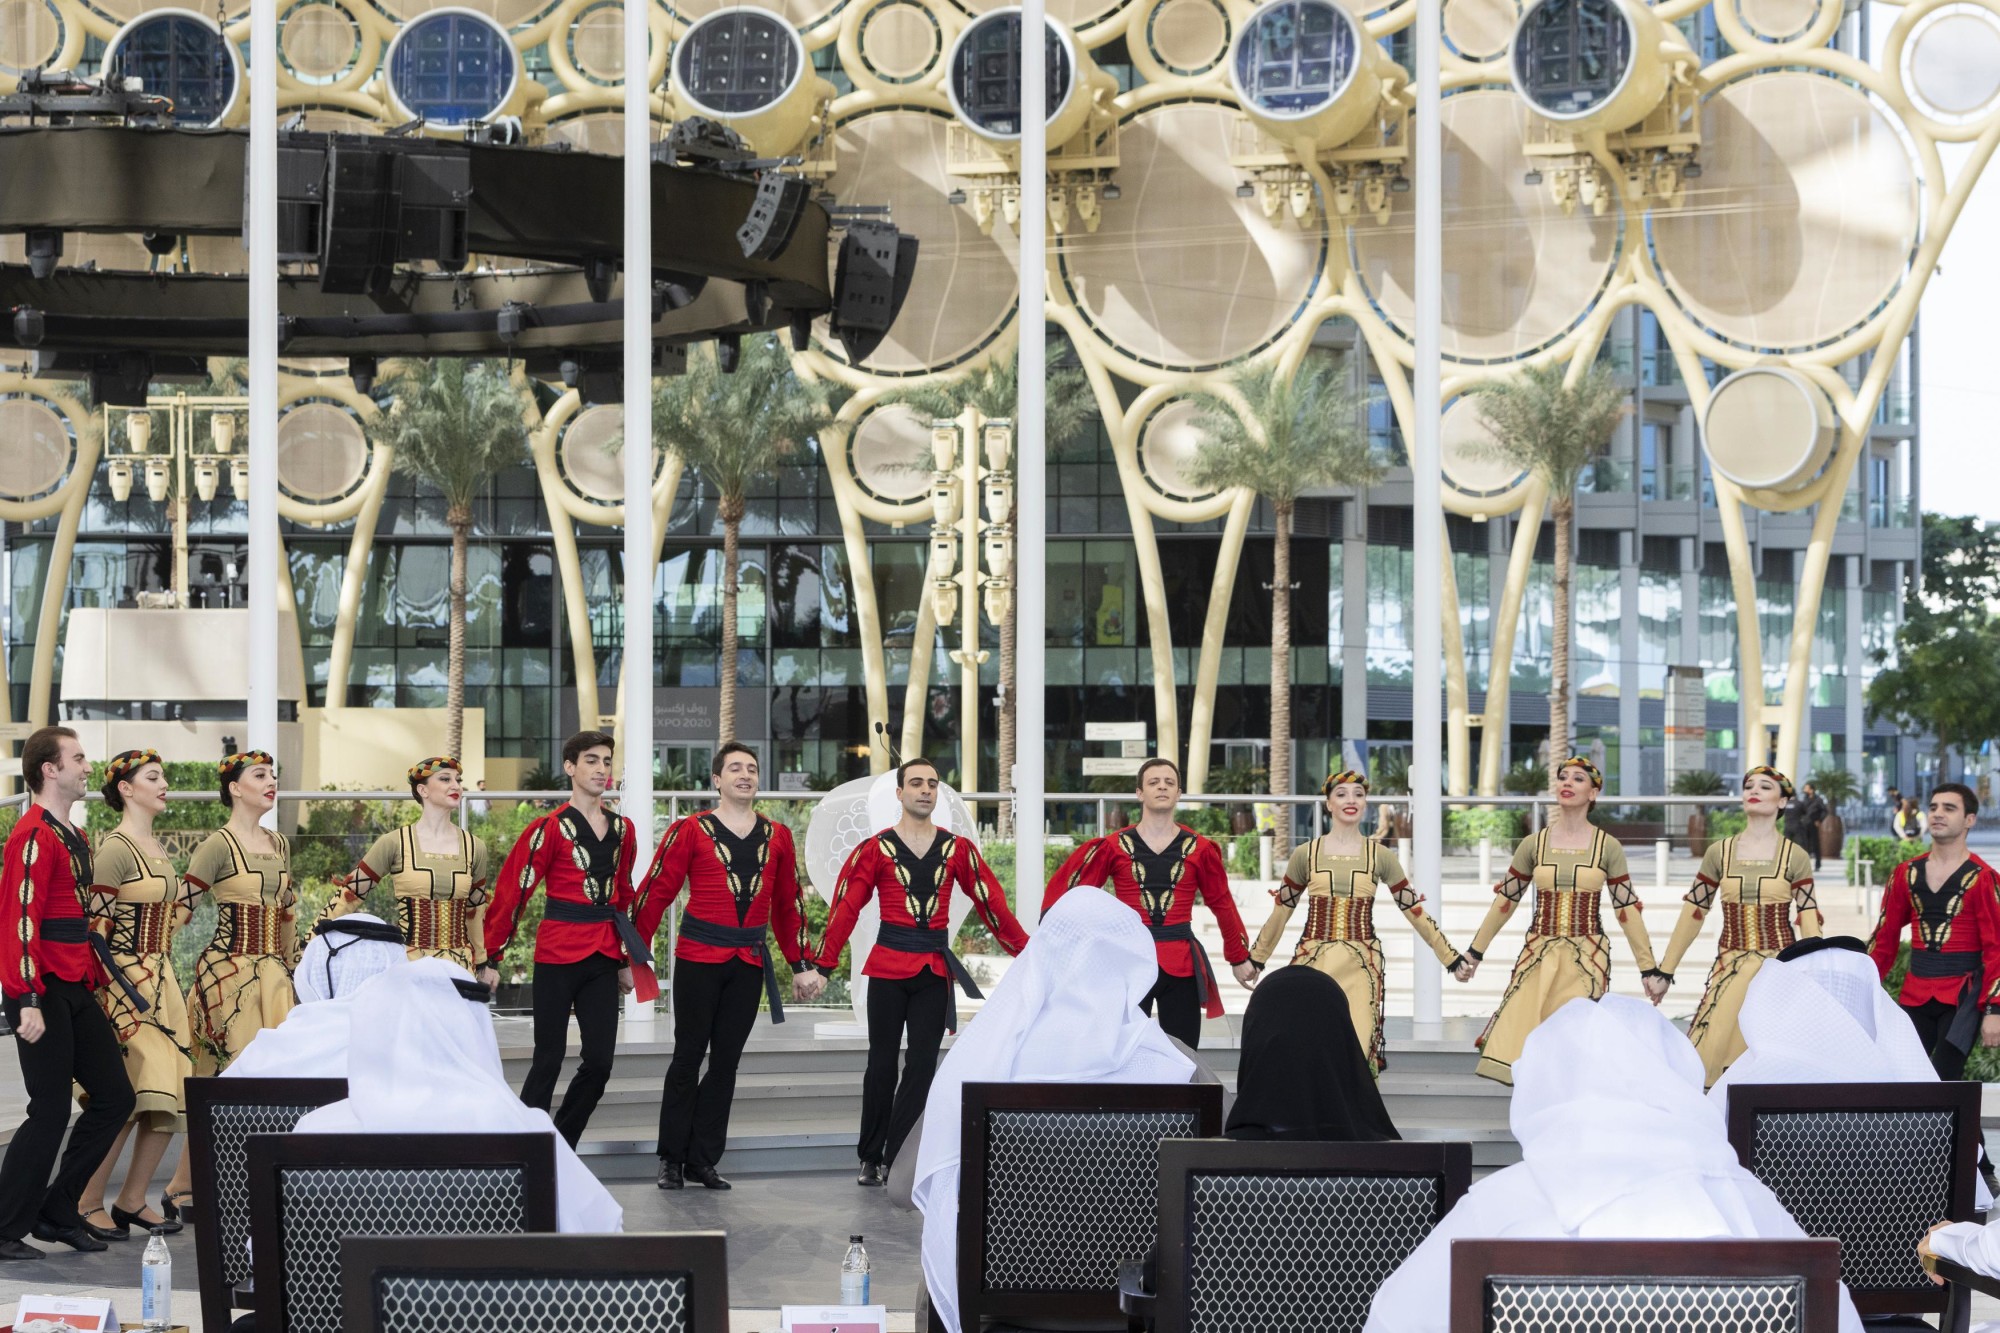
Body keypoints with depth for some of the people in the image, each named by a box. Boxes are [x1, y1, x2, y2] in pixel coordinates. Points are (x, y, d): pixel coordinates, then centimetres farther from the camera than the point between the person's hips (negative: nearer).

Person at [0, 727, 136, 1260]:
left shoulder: (72, 835, 17)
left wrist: (96, 975, 19)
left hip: (77, 991, 10)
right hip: (44, 992, -10)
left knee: (115, 1097, 8)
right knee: (51, 1112, -7)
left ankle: (56, 1212, 16)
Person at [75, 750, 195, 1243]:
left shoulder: (158, 849, 14)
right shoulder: (114, 848, -11)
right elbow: (95, 925, -15)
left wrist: (157, 951, 16)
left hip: (162, 980, 9)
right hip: (124, 982, -8)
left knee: (169, 1095, 3)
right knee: (127, 1096, -15)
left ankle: (132, 1200, 11)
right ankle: (87, 1203, -6)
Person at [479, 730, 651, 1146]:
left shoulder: (621, 829, 11)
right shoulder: (550, 828, -6)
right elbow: (512, 891, -7)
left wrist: (626, 960, 20)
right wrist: (492, 959, -10)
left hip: (604, 956, 5)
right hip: (558, 953, -5)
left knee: (599, 1063, 2)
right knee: (548, 1060, -2)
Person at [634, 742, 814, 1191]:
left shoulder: (777, 837, 10)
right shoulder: (691, 831, -2)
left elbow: (787, 904, 15)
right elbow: (657, 892, -3)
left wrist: (798, 964, 12)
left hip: (750, 963, 4)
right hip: (698, 957, -4)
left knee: (726, 1062, 6)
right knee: (688, 1057, 1)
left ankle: (703, 1160, 12)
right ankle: (672, 1160, 9)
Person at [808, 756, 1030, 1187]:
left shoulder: (957, 849, 6)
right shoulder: (875, 849, 0)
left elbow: (991, 902, 8)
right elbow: (844, 909, -2)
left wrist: (1025, 951, 3)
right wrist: (822, 968, -7)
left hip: (936, 969, 2)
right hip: (888, 966, -2)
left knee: (922, 1065, -2)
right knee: (883, 1064, 5)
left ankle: (894, 1160, 2)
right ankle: (870, 1158, 16)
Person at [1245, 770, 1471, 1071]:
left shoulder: (1379, 856, 5)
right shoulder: (1306, 854, 4)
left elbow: (1414, 911, 8)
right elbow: (1281, 911, 13)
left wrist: (1452, 959, 9)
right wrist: (1255, 959, 17)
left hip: (1360, 967, 0)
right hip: (1313, 964, 0)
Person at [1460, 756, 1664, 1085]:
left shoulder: (1607, 847, 1)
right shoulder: (1533, 845, 6)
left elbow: (1627, 910, 2)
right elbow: (1505, 902, 13)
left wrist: (1650, 970, 1)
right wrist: (1474, 953, 13)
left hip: (1587, 959, -2)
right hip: (1538, 958, 2)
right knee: (1519, 1045, -7)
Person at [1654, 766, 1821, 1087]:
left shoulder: (1794, 856, 0)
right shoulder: (1718, 853, 5)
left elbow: (1810, 925, -2)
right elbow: (1692, 914, 9)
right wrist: (1665, 971, 9)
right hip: (1730, 970, 2)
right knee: (1713, 1050, -5)